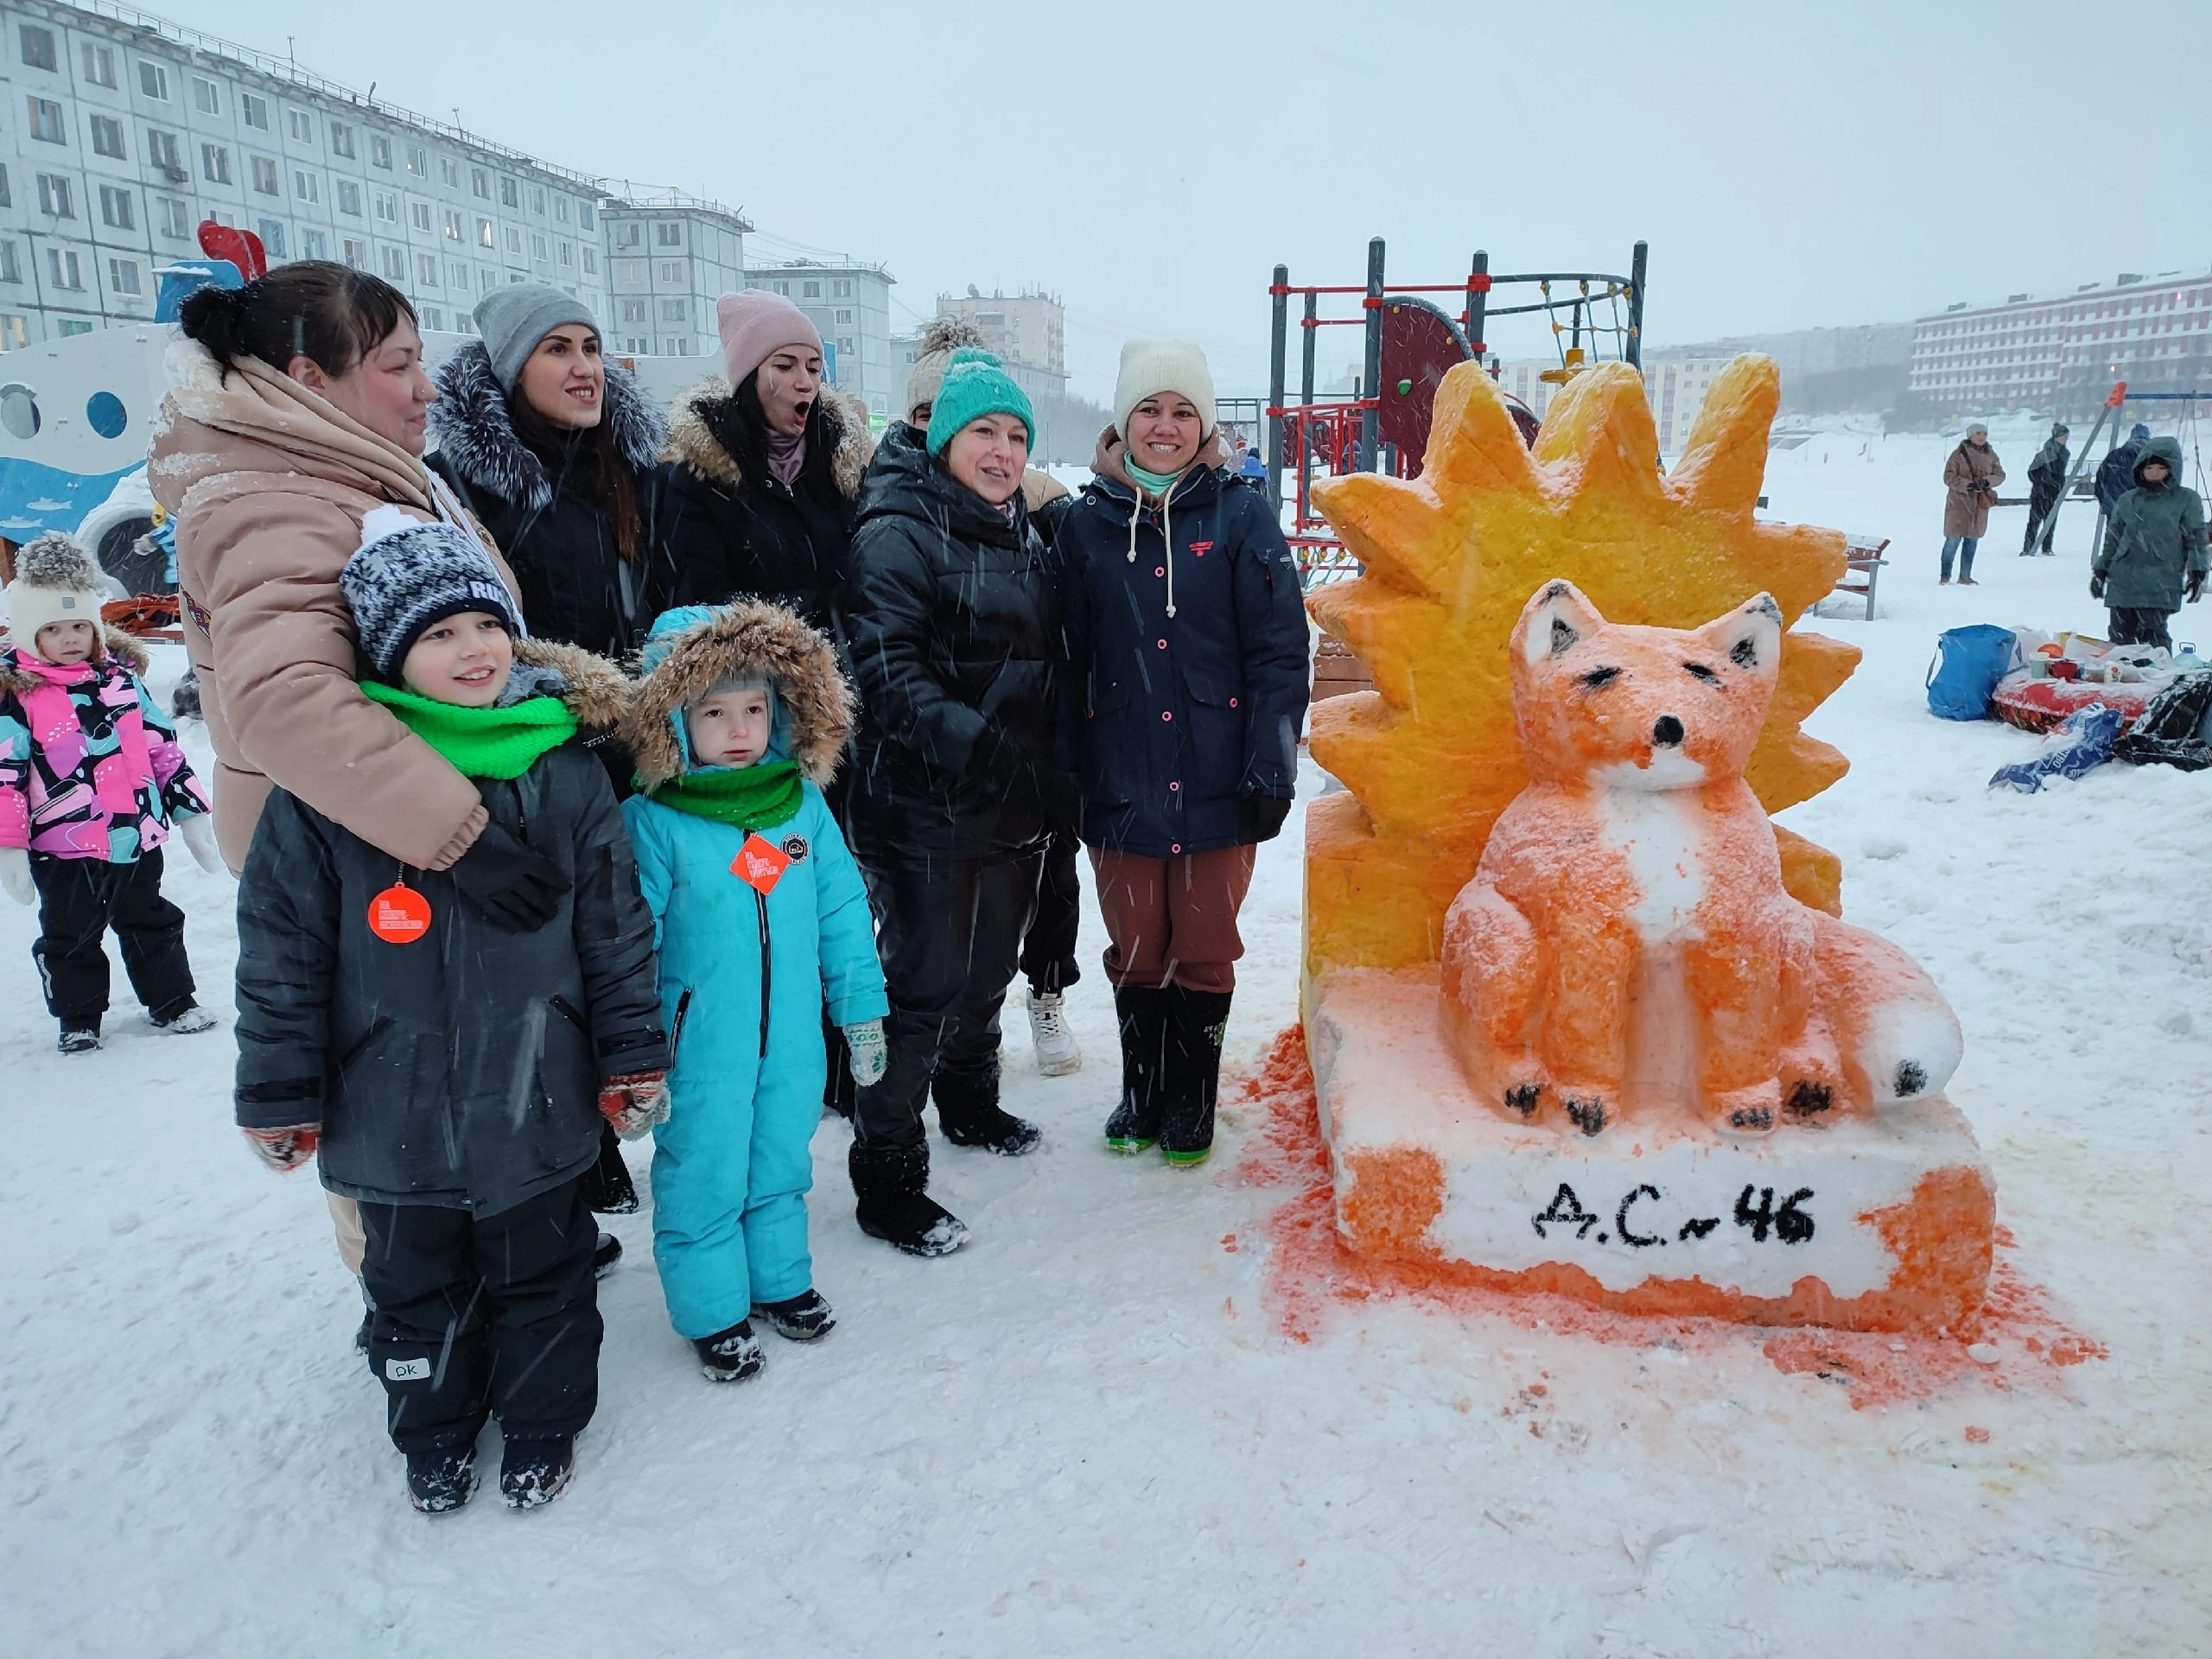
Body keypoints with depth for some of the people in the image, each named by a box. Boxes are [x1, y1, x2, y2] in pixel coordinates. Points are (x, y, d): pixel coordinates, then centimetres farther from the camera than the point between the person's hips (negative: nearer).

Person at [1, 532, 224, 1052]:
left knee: (153, 925, 17)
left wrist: (190, 813, 7)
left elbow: (164, 749, 7)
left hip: (138, 838, 3)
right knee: (70, 940, 13)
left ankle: (173, 1003, 30)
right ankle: (78, 1020, 28)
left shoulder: (122, 679, 3)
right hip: (65, 851, -3)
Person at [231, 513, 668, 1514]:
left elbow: (616, 927, -1)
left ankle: (544, 1422, 41)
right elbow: (282, 951, -4)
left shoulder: (566, 772, -6)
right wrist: (281, 1095, -1)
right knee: (415, 1283, 20)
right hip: (395, 1109, 0)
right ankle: (434, 1431, 44)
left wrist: (633, 1059, 0)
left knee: (540, 1275, 18)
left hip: (534, 1102, 0)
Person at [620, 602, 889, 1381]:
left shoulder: (804, 804, -3)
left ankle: (781, 1280, 44)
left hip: (793, 1040, 4)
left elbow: (842, 912, 4)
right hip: (701, 1050, -4)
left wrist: (862, 1009, 5)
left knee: (781, 1165, 22)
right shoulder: (651, 821, -15)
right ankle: (714, 1312, 33)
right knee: (703, 1177, 12)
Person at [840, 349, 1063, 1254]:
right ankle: (886, 1180, 10)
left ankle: (970, 1105, 44)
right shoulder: (899, 534, -11)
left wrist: (1052, 774, 17)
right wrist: (962, 739, -32)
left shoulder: (1026, 541, 15)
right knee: (923, 985, -3)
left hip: (1014, 806, 8)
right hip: (924, 808, -8)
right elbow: (886, 665, -22)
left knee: (988, 968, 22)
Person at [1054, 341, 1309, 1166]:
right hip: (1121, 783, 2)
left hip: (1217, 782, -1)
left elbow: (1279, 650, -6)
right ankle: (1140, 1091, 34)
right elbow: (1069, 659, 4)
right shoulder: (1085, 522, 4)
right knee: (1134, 953, 13)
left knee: (1204, 953, 10)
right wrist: (1068, 775, 2)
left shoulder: (1241, 517, -2)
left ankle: (1191, 1100, 30)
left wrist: (1272, 760, -12)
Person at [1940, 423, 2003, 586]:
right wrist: (1967, 485, -22)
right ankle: (1945, 576, 6)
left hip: (1980, 504, 5)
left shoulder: (1990, 455, 7)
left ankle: (1965, 576, 19)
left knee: (1972, 541, 10)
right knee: (1953, 540, -5)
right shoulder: (1959, 453, -6)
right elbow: (1948, 476, -8)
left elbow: (2000, 475, 8)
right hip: (1959, 502, -5)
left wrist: (1986, 481, -13)